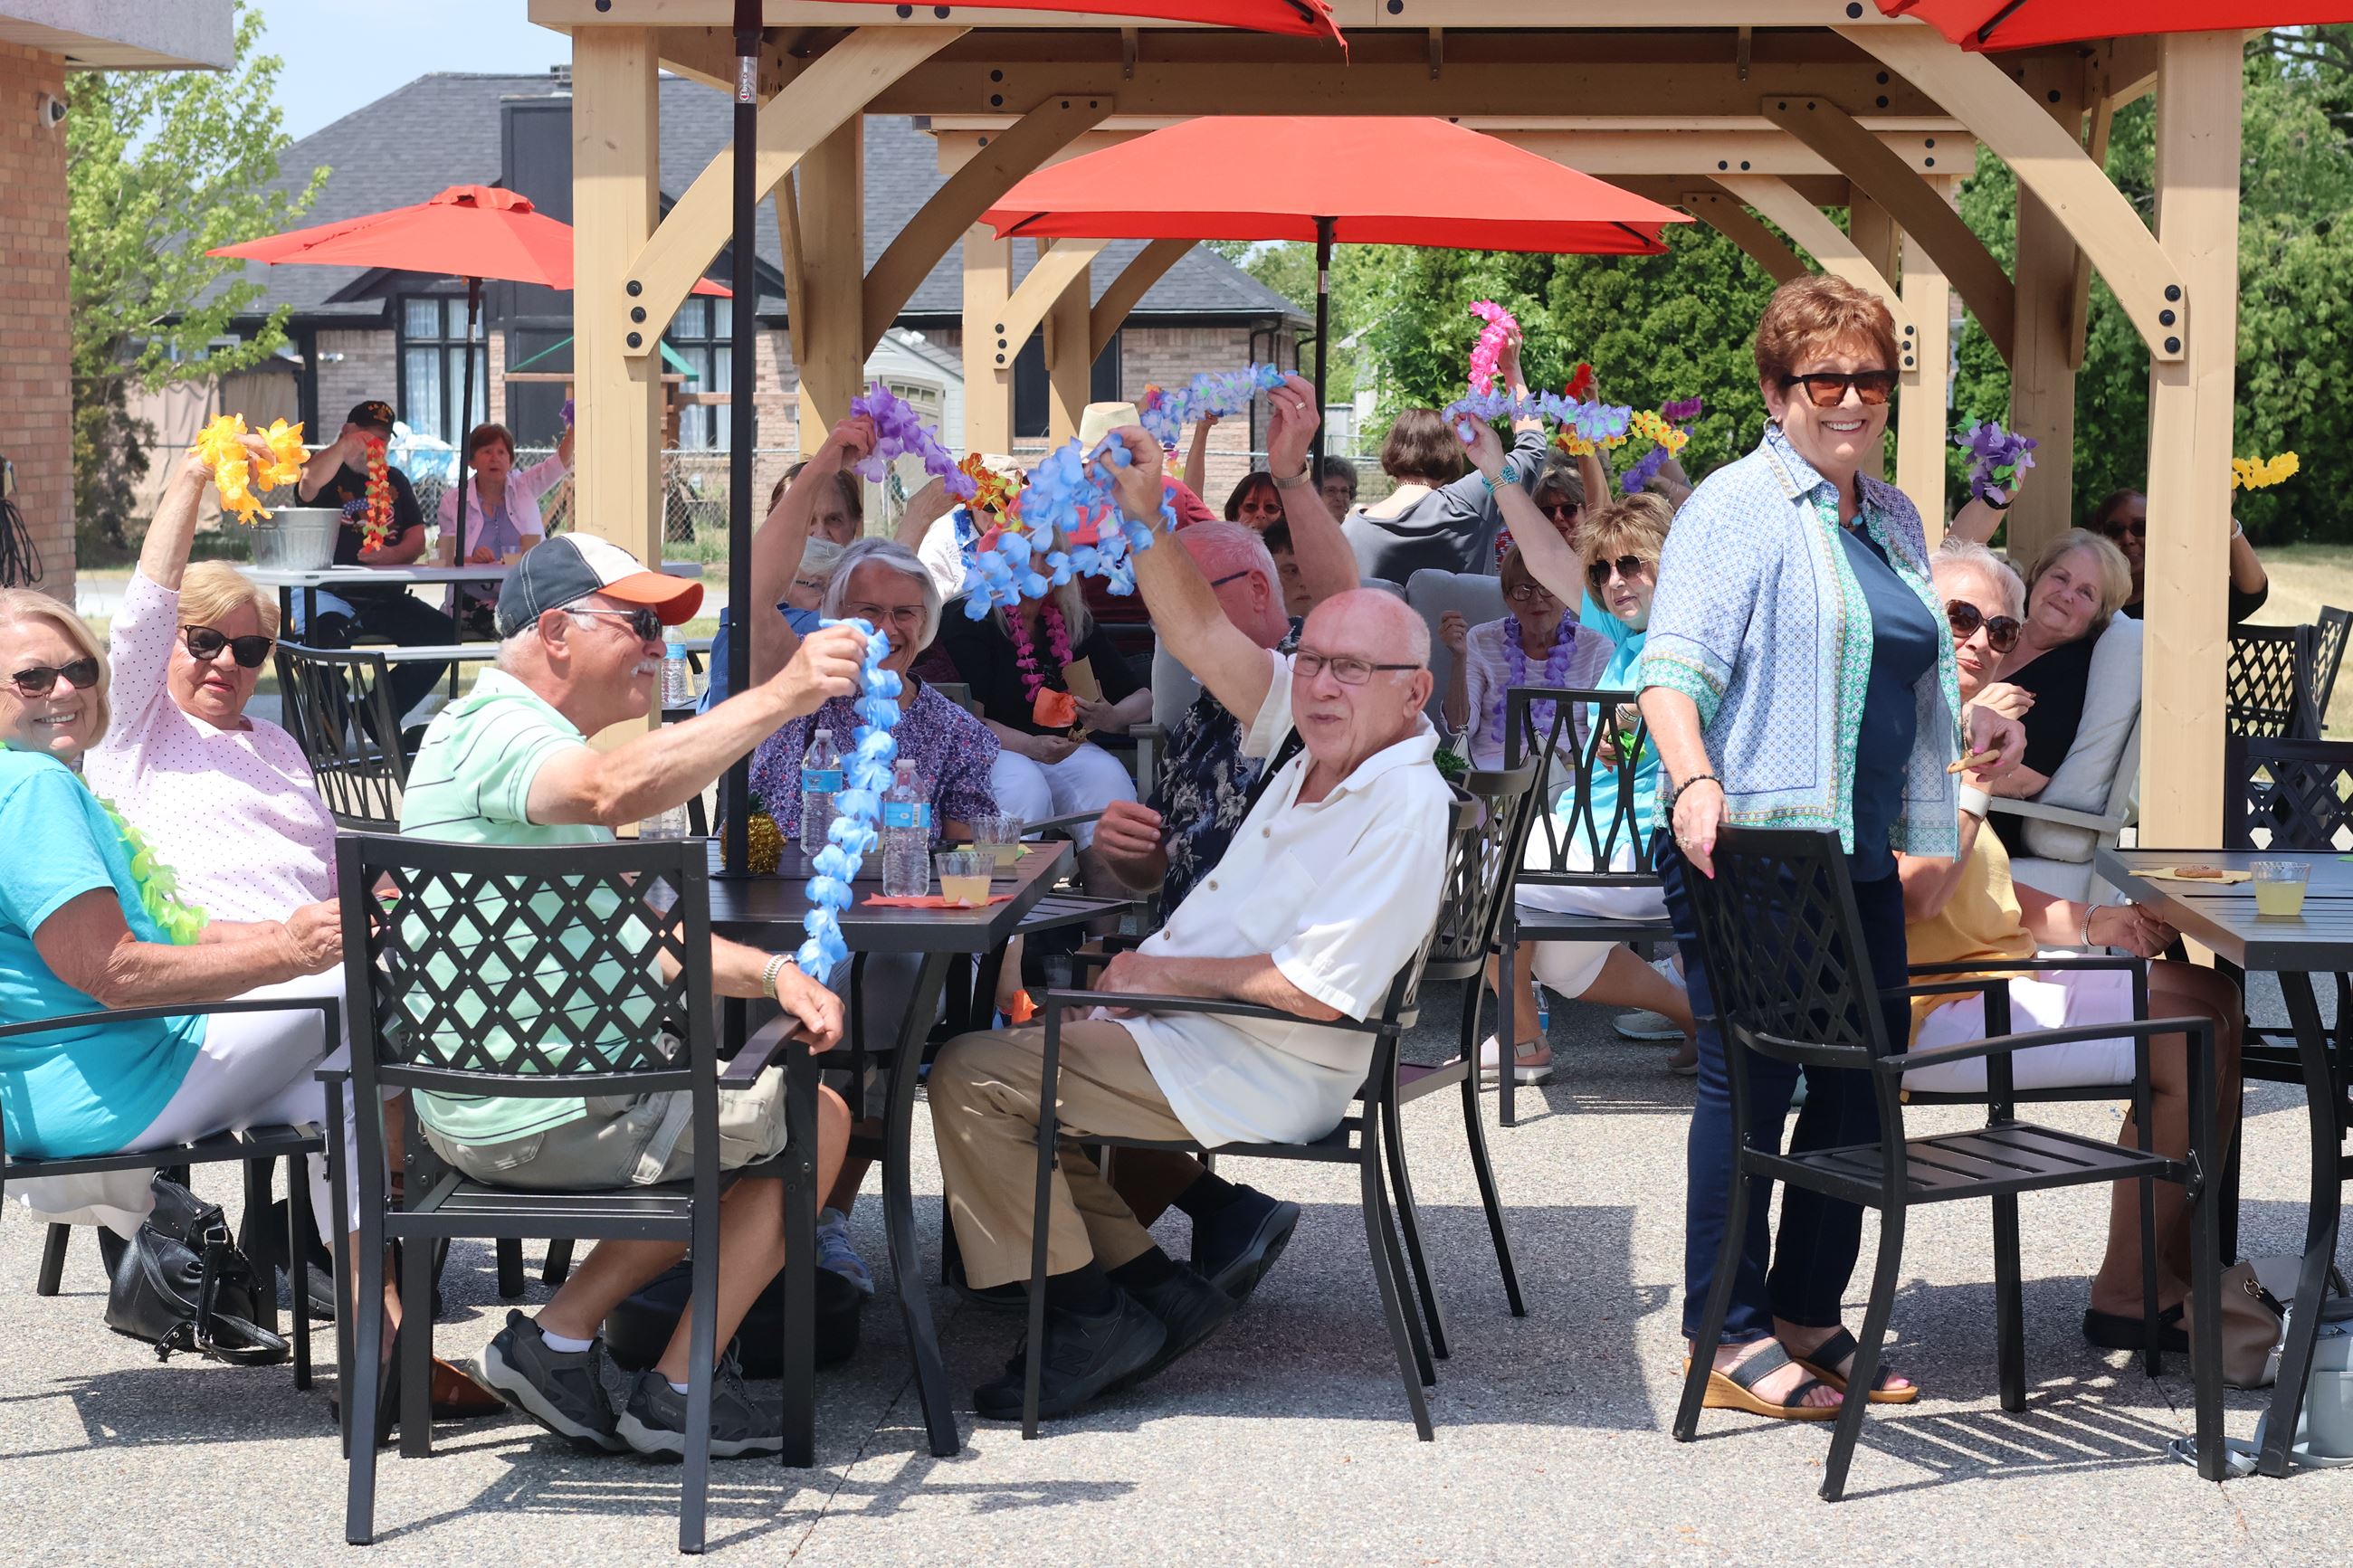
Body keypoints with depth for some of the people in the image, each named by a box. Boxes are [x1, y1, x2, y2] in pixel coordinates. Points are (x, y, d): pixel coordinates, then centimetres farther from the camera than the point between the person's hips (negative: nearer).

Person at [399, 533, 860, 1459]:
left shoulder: (513, 740, 20)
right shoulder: (494, 732, -15)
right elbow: (616, 791, -40)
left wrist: (768, 973, 2)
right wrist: (781, 696, -45)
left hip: (481, 1113, 10)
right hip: (548, 1119, -10)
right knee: (816, 1122, 6)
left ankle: (561, 1338, 14)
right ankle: (676, 1395, 6)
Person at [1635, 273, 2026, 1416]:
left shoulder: (1892, 520, 19)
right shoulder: (1737, 508, -6)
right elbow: (1673, 668, -16)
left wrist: (1971, 724, 11)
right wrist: (1695, 781, -33)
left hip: (1859, 852, 8)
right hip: (1749, 848, -8)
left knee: (1859, 1084, 9)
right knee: (1749, 1084, -5)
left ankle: (1808, 1319, 20)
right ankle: (1731, 1338, 1)